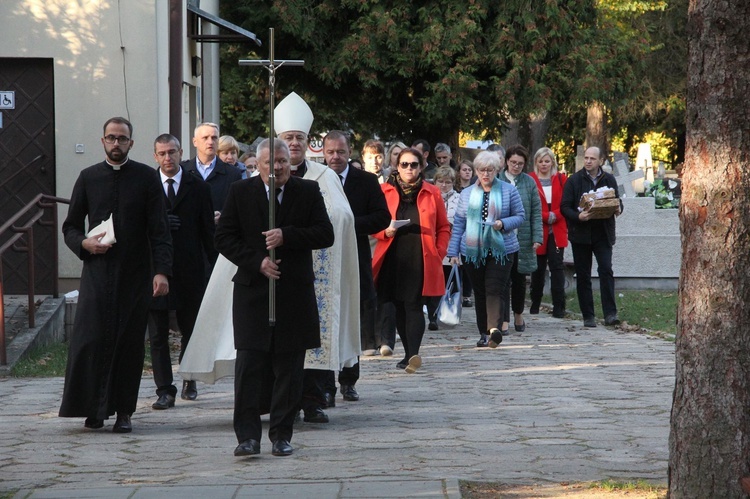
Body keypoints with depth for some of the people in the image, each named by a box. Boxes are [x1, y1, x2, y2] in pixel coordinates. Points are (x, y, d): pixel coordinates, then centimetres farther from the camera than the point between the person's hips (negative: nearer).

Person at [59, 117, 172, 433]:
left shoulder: (147, 178, 4)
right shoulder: (89, 178, 9)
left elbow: (159, 230, 0)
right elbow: (70, 226, 14)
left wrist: (161, 271, -11)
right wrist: (84, 243, -8)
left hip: (135, 275, -1)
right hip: (96, 272, 1)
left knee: (130, 342, 0)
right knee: (90, 339, -7)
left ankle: (123, 411, 8)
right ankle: (93, 408, 4)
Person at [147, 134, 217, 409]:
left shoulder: (198, 188, 6)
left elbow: (208, 231, 6)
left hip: (189, 271, 1)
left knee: (190, 330, 11)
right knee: (158, 335, -1)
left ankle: (189, 381, 29)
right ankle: (165, 390, 1)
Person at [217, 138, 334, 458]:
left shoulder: (308, 192, 5)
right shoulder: (240, 193, 5)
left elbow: (325, 235, -2)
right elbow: (224, 238, 2)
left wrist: (287, 236, -15)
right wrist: (257, 262, -11)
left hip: (295, 291, 1)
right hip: (252, 290, -1)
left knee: (289, 367, 4)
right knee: (249, 363, -7)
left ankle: (281, 436, 11)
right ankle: (248, 435, -6)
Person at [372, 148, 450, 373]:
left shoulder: (431, 193, 7)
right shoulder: (384, 191, 7)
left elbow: (443, 227, 12)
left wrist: (438, 252, 0)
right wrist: (385, 231, -10)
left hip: (420, 259, -2)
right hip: (392, 258, 2)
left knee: (413, 305, -13)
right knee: (399, 307, 7)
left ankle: (413, 354, -22)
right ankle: (409, 354, 16)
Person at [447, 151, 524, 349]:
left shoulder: (509, 191, 3)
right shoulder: (467, 194, 10)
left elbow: (520, 216, 4)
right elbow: (458, 223, 10)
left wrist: (503, 224, -16)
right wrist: (453, 251, 5)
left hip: (501, 249, -3)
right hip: (473, 250, 3)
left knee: (495, 290, -14)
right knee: (480, 292, 6)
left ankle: (495, 329, -25)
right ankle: (484, 333, 13)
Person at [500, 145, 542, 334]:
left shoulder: (529, 182, 4)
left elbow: (536, 212, 2)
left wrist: (537, 237, -5)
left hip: (522, 239, 1)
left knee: (519, 278, 12)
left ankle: (518, 314, 31)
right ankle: (504, 320, -2)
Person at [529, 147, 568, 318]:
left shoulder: (561, 179, 7)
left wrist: (555, 216, -12)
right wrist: (546, 216, -13)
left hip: (557, 231, 1)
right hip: (538, 231, -1)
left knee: (557, 266, -6)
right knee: (538, 268, 8)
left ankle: (559, 306, -8)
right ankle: (535, 304, 19)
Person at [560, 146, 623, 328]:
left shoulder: (609, 180, 8)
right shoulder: (574, 180, 1)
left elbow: (617, 201, 16)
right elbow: (564, 207, -2)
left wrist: (618, 209, -8)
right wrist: (578, 216, -21)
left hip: (603, 234, 1)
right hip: (581, 234, 0)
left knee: (606, 270, -13)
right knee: (583, 276, 3)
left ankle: (610, 313, -13)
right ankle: (588, 316, 9)